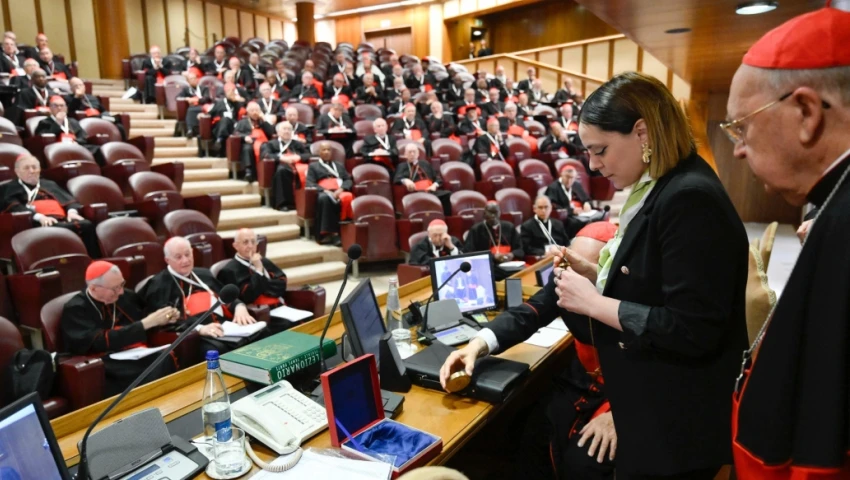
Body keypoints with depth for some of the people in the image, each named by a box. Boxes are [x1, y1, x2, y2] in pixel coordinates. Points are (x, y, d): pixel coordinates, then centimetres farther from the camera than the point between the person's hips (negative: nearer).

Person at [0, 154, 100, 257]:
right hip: (38, 222, -4)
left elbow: (67, 198, 21)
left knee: (86, 225, -32)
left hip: (62, 219, 4)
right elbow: (15, 208, 2)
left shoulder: (50, 184, 36)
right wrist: (39, 217, -18)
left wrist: (72, 211, -5)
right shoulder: (9, 188, 22)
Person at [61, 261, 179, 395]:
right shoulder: (75, 310, -1)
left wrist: (164, 318, 5)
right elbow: (100, 343, -13)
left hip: (140, 356, 5)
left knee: (168, 360, -31)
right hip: (110, 367, -5)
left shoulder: (126, 296, 14)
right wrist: (145, 323, -16)